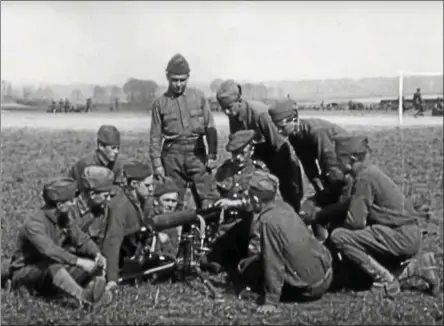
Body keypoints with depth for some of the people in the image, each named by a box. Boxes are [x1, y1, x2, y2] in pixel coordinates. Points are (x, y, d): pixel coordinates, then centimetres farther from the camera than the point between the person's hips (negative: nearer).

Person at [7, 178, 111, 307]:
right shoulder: (34, 223, -24)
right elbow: (49, 249, -39)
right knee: (53, 265, -39)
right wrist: (78, 261, -46)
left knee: (93, 263, -9)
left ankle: (97, 292, -37)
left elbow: (82, 240, 0)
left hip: (52, 273, 8)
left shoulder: (64, 220, 1)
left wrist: (97, 254, -21)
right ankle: (83, 296, -58)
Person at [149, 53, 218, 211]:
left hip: (197, 154, 0)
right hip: (173, 156, 0)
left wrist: (212, 155, -1)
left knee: (206, 200, -5)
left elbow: (210, 128, 6)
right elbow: (155, 136, 5)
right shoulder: (160, 103, 5)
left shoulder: (198, 97, 6)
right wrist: (157, 163, -1)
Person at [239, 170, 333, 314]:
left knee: (248, 268, 3)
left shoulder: (267, 221, -22)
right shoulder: (283, 206, 2)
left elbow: (272, 263, -23)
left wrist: (270, 302, -19)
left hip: (309, 287, -8)